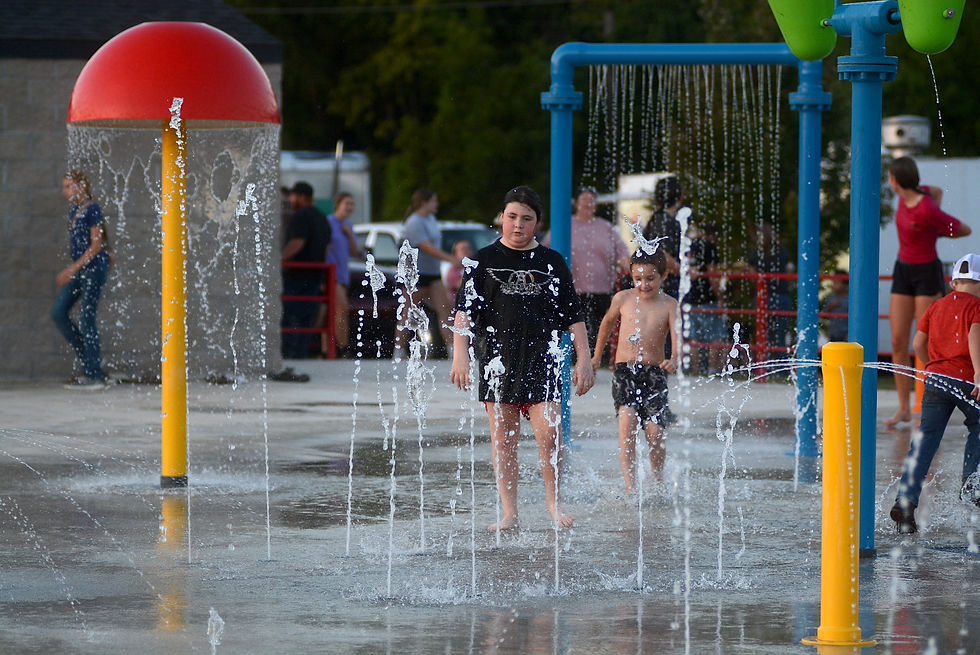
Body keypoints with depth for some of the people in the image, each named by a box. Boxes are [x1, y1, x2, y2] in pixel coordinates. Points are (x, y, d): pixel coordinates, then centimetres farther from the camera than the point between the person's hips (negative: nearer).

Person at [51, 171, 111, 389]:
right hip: (78, 270, 9)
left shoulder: (92, 209, -11)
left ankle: (94, 375, -3)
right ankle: (88, 360, 11)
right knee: (58, 312, 4)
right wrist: (68, 272, 20)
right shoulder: (74, 210, 14)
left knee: (86, 318, -8)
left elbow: (96, 245, -16)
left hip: (94, 268, -9)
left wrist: (74, 268, -20)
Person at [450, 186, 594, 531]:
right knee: (503, 436, 2)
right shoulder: (485, 260, 7)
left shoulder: (552, 263, 10)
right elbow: (465, 309, 2)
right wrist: (460, 353, -10)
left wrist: (584, 359, 7)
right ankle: (508, 512, 8)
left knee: (549, 432, -11)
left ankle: (554, 503, 6)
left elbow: (573, 316, 12)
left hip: (542, 359, 0)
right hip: (497, 357, 0)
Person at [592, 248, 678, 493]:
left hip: (654, 373, 0)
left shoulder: (668, 305, 0)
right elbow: (609, 321, 24)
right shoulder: (623, 299, 4)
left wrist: (674, 360, -34)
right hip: (624, 370, 0)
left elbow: (677, 337, -13)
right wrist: (597, 354, 33)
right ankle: (630, 487, -25)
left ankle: (658, 480, 20)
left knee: (655, 432, -8)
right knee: (627, 421, -20)